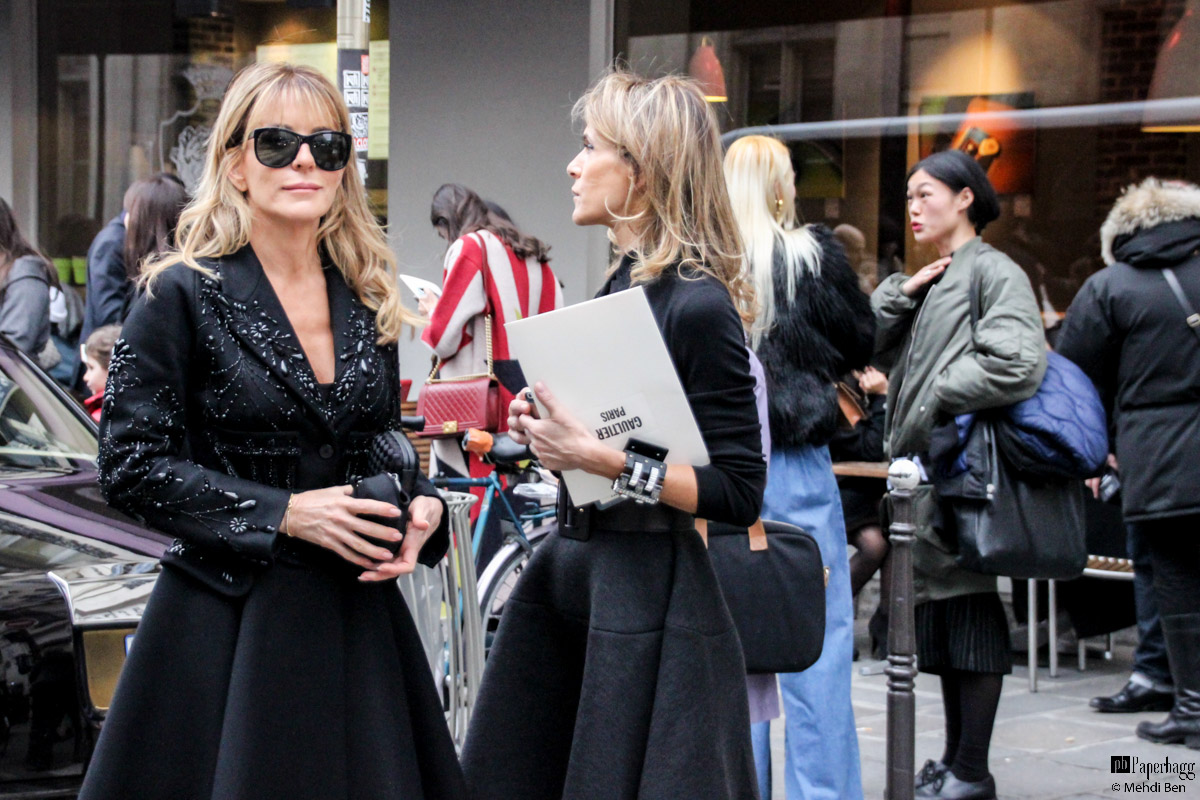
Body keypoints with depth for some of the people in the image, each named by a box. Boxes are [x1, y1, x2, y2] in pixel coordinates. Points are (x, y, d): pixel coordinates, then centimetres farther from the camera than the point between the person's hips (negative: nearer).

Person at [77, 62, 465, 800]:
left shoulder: (368, 303, 10)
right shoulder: (185, 295, -6)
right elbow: (132, 467, -10)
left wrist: (423, 507, -3)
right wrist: (282, 513, -16)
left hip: (358, 622, 5)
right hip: (228, 623, -5)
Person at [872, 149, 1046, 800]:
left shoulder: (993, 272, -7)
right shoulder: (931, 281, 20)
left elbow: (1016, 365, -20)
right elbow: (875, 348, 17)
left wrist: (938, 400, -11)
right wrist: (900, 294, 2)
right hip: (922, 463, 9)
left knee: (968, 607, -6)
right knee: (941, 612, 12)